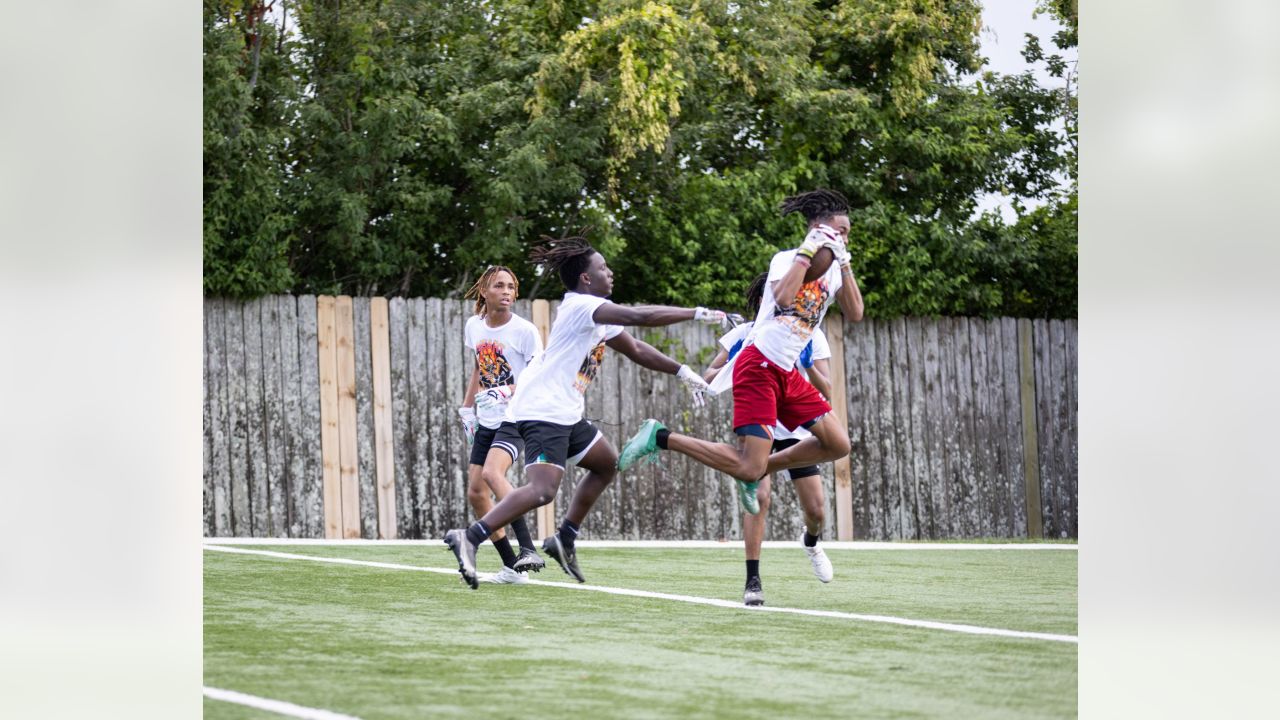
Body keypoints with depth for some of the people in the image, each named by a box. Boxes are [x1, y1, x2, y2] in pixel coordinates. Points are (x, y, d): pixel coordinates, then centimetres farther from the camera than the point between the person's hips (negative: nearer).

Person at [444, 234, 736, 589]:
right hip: (542, 410, -11)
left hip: (565, 413, 11)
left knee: (607, 464, 22)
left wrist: (682, 372, 19)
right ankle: (469, 538, -25)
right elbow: (638, 316, -26)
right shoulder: (582, 306, -14)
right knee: (542, 489, -23)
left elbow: (635, 349, 26)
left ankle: (564, 541, 23)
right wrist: (698, 313, -21)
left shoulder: (596, 312, 17)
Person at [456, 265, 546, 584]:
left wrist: (506, 394, -26)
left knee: (492, 473, -31)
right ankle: (512, 568, 10)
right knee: (475, 492, 3)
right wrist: (467, 408, 18)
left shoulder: (525, 331, -11)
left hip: (515, 418, -7)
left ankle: (528, 550, -35)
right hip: (486, 421, 7)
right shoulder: (474, 325, 6)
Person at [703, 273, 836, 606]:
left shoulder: (810, 335, -5)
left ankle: (811, 542, 36)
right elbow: (708, 377, -2)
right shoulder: (744, 334, -4)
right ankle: (752, 580, -15)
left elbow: (826, 391, -10)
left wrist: (805, 365, -28)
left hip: (797, 429, 1)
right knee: (759, 496, -23)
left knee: (816, 510, -3)